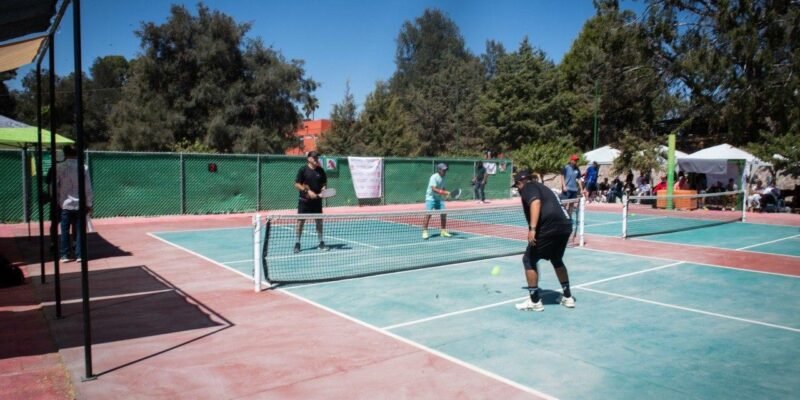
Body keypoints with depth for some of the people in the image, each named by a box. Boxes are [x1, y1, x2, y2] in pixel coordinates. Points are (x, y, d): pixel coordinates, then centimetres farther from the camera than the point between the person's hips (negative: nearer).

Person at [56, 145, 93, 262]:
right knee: (79, 230, 6)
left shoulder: (60, 168, -5)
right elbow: (88, 188, -4)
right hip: (79, 204, 0)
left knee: (65, 231, 9)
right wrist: (89, 204, 4)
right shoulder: (83, 168, -6)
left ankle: (65, 255, 13)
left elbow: (55, 186, -1)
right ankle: (79, 255, 6)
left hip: (65, 204, 0)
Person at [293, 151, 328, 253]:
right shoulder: (303, 170, -5)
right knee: (301, 221, 0)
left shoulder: (320, 170, 6)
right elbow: (297, 184, -7)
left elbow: (324, 183, 15)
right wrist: (308, 191, -16)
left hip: (317, 200, 4)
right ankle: (297, 243, 10)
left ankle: (321, 242, 17)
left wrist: (324, 188, -8)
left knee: (319, 221, 7)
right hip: (305, 200, -3)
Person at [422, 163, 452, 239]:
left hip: (439, 199, 7)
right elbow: (434, 189, -28)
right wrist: (444, 192, -34)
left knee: (444, 214, 2)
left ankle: (443, 231, 15)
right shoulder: (434, 177, -18)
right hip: (430, 198, -7)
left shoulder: (442, 178, 7)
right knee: (428, 214, -14)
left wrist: (446, 193, 2)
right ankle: (425, 232, -7)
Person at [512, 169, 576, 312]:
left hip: (549, 227, -9)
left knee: (529, 260, 6)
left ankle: (535, 301, 9)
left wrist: (532, 228, -25)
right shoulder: (541, 187, 30)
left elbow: (535, 203, -17)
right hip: (565, 226, 9)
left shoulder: (528, 187, 5)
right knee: (557, 260, 29)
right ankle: (568, 297, 34)